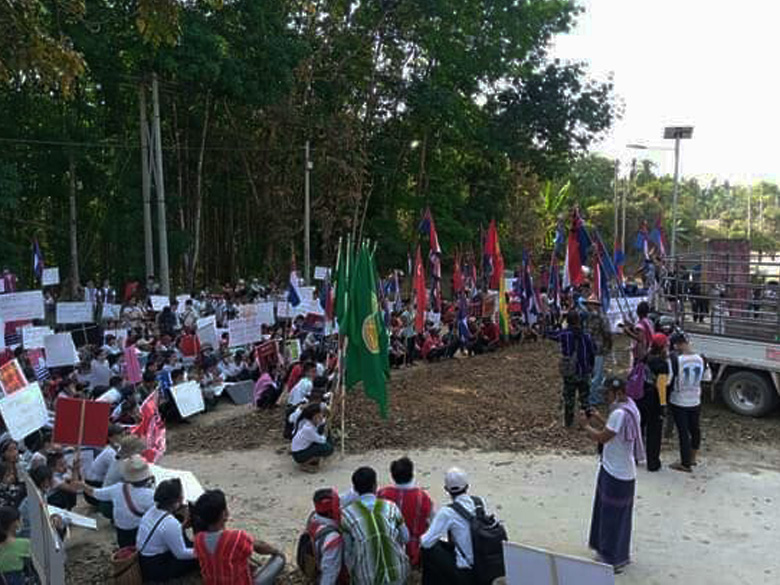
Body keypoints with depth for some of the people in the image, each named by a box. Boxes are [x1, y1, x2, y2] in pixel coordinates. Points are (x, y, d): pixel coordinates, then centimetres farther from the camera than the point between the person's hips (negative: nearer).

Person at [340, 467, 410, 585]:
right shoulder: (391, 508, -7)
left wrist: (352, 573, 14)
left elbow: (348, 550, -3)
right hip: (397, 575, 1)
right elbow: (405, 538, 5)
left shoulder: (347, 514, -11)